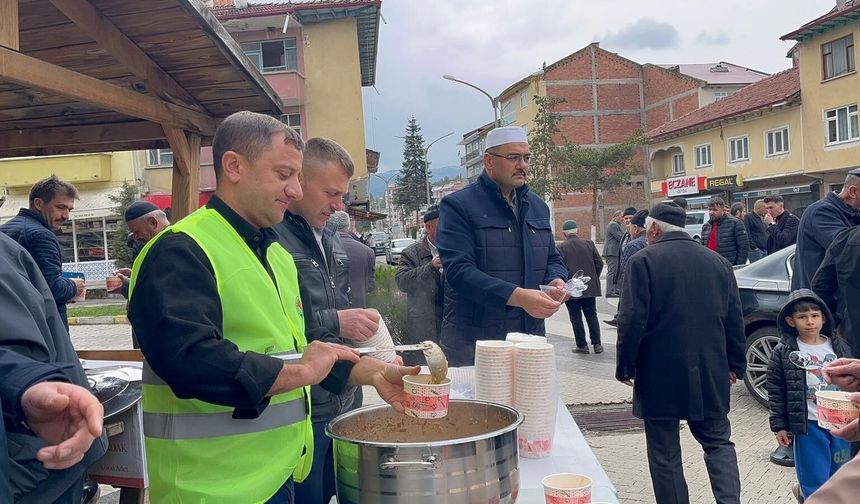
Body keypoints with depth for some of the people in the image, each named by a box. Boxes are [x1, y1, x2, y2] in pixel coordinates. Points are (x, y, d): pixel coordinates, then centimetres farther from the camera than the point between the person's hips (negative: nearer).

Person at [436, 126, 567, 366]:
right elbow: (458, 270, -18)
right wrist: (517, 296, -28)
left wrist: (556, 281, -4)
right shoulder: (458, 205, -7)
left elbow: (552, 259, 21)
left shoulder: (538, 207, 14)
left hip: (530, 336, 6)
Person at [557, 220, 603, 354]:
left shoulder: (561, 248, -8)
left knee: (576, 318, 4)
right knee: (592, 315, 12)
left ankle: (582, 345, 6)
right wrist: (594, 278, 15)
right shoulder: (589, 244, 2)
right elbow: (599, 263, 2)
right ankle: (597, 344, 10)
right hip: (590, 288, 3)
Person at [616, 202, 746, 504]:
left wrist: (625, 366, -4)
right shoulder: (719, 263, 7)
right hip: (710, 375, 4)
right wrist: (735, 364, 19)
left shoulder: (643, 261, -9)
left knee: (665, 454, 7)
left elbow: (632, 320, -14)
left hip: (660, 376, -4)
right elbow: (735, 321, 10)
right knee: (718, 444, 17)